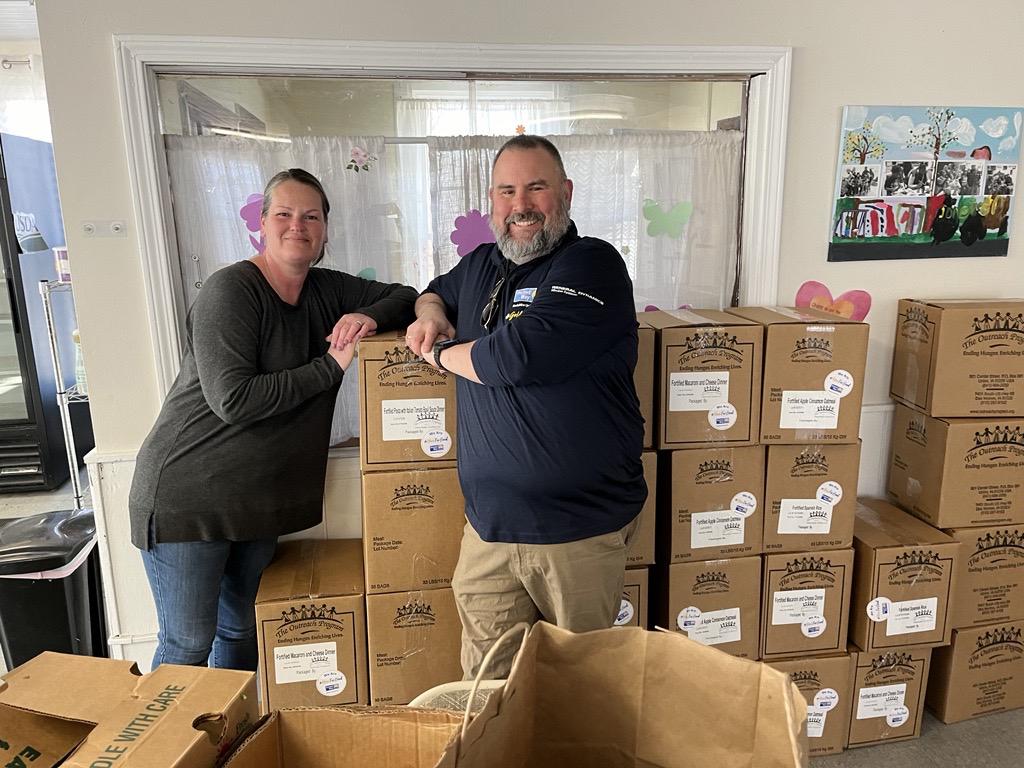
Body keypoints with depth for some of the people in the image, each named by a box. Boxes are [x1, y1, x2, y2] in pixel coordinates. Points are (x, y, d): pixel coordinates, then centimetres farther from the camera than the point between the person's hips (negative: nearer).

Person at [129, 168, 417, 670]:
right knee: (188, 643, 2)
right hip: (187, 494, -6)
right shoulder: (230, 290, -16)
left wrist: (371, 316, -12)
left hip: (259, 499, 6)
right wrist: (331, 366, -19)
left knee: (241, 630, 18)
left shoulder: (327, 291, 4)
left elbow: (406, 297, 10)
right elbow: (233, 400, -24)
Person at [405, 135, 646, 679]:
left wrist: (440, 354, -4)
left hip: (580, 528, -5)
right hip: (488, 525, 5)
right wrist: (431, 313, 7)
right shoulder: (480, 265, 11)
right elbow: (434, 292, 33)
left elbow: (517, 356, -23)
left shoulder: (591, 265, -11)